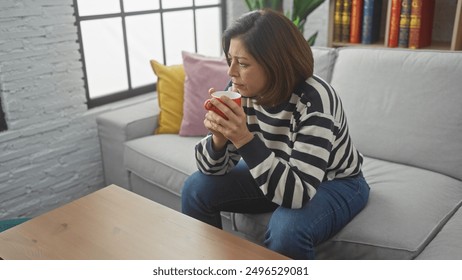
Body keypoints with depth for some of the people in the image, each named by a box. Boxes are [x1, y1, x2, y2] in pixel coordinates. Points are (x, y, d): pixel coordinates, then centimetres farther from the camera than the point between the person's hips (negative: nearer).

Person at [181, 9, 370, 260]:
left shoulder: (313, 100, -32)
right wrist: (218, 136, -31)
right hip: (276, 175, 6)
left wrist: (244, 139, -44)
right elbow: (213, 169, -10)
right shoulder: (240, 90, -16)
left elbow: (298, 193, -37)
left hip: (334, 184, -5)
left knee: (287, 228, -35)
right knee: (197, 187, -5)